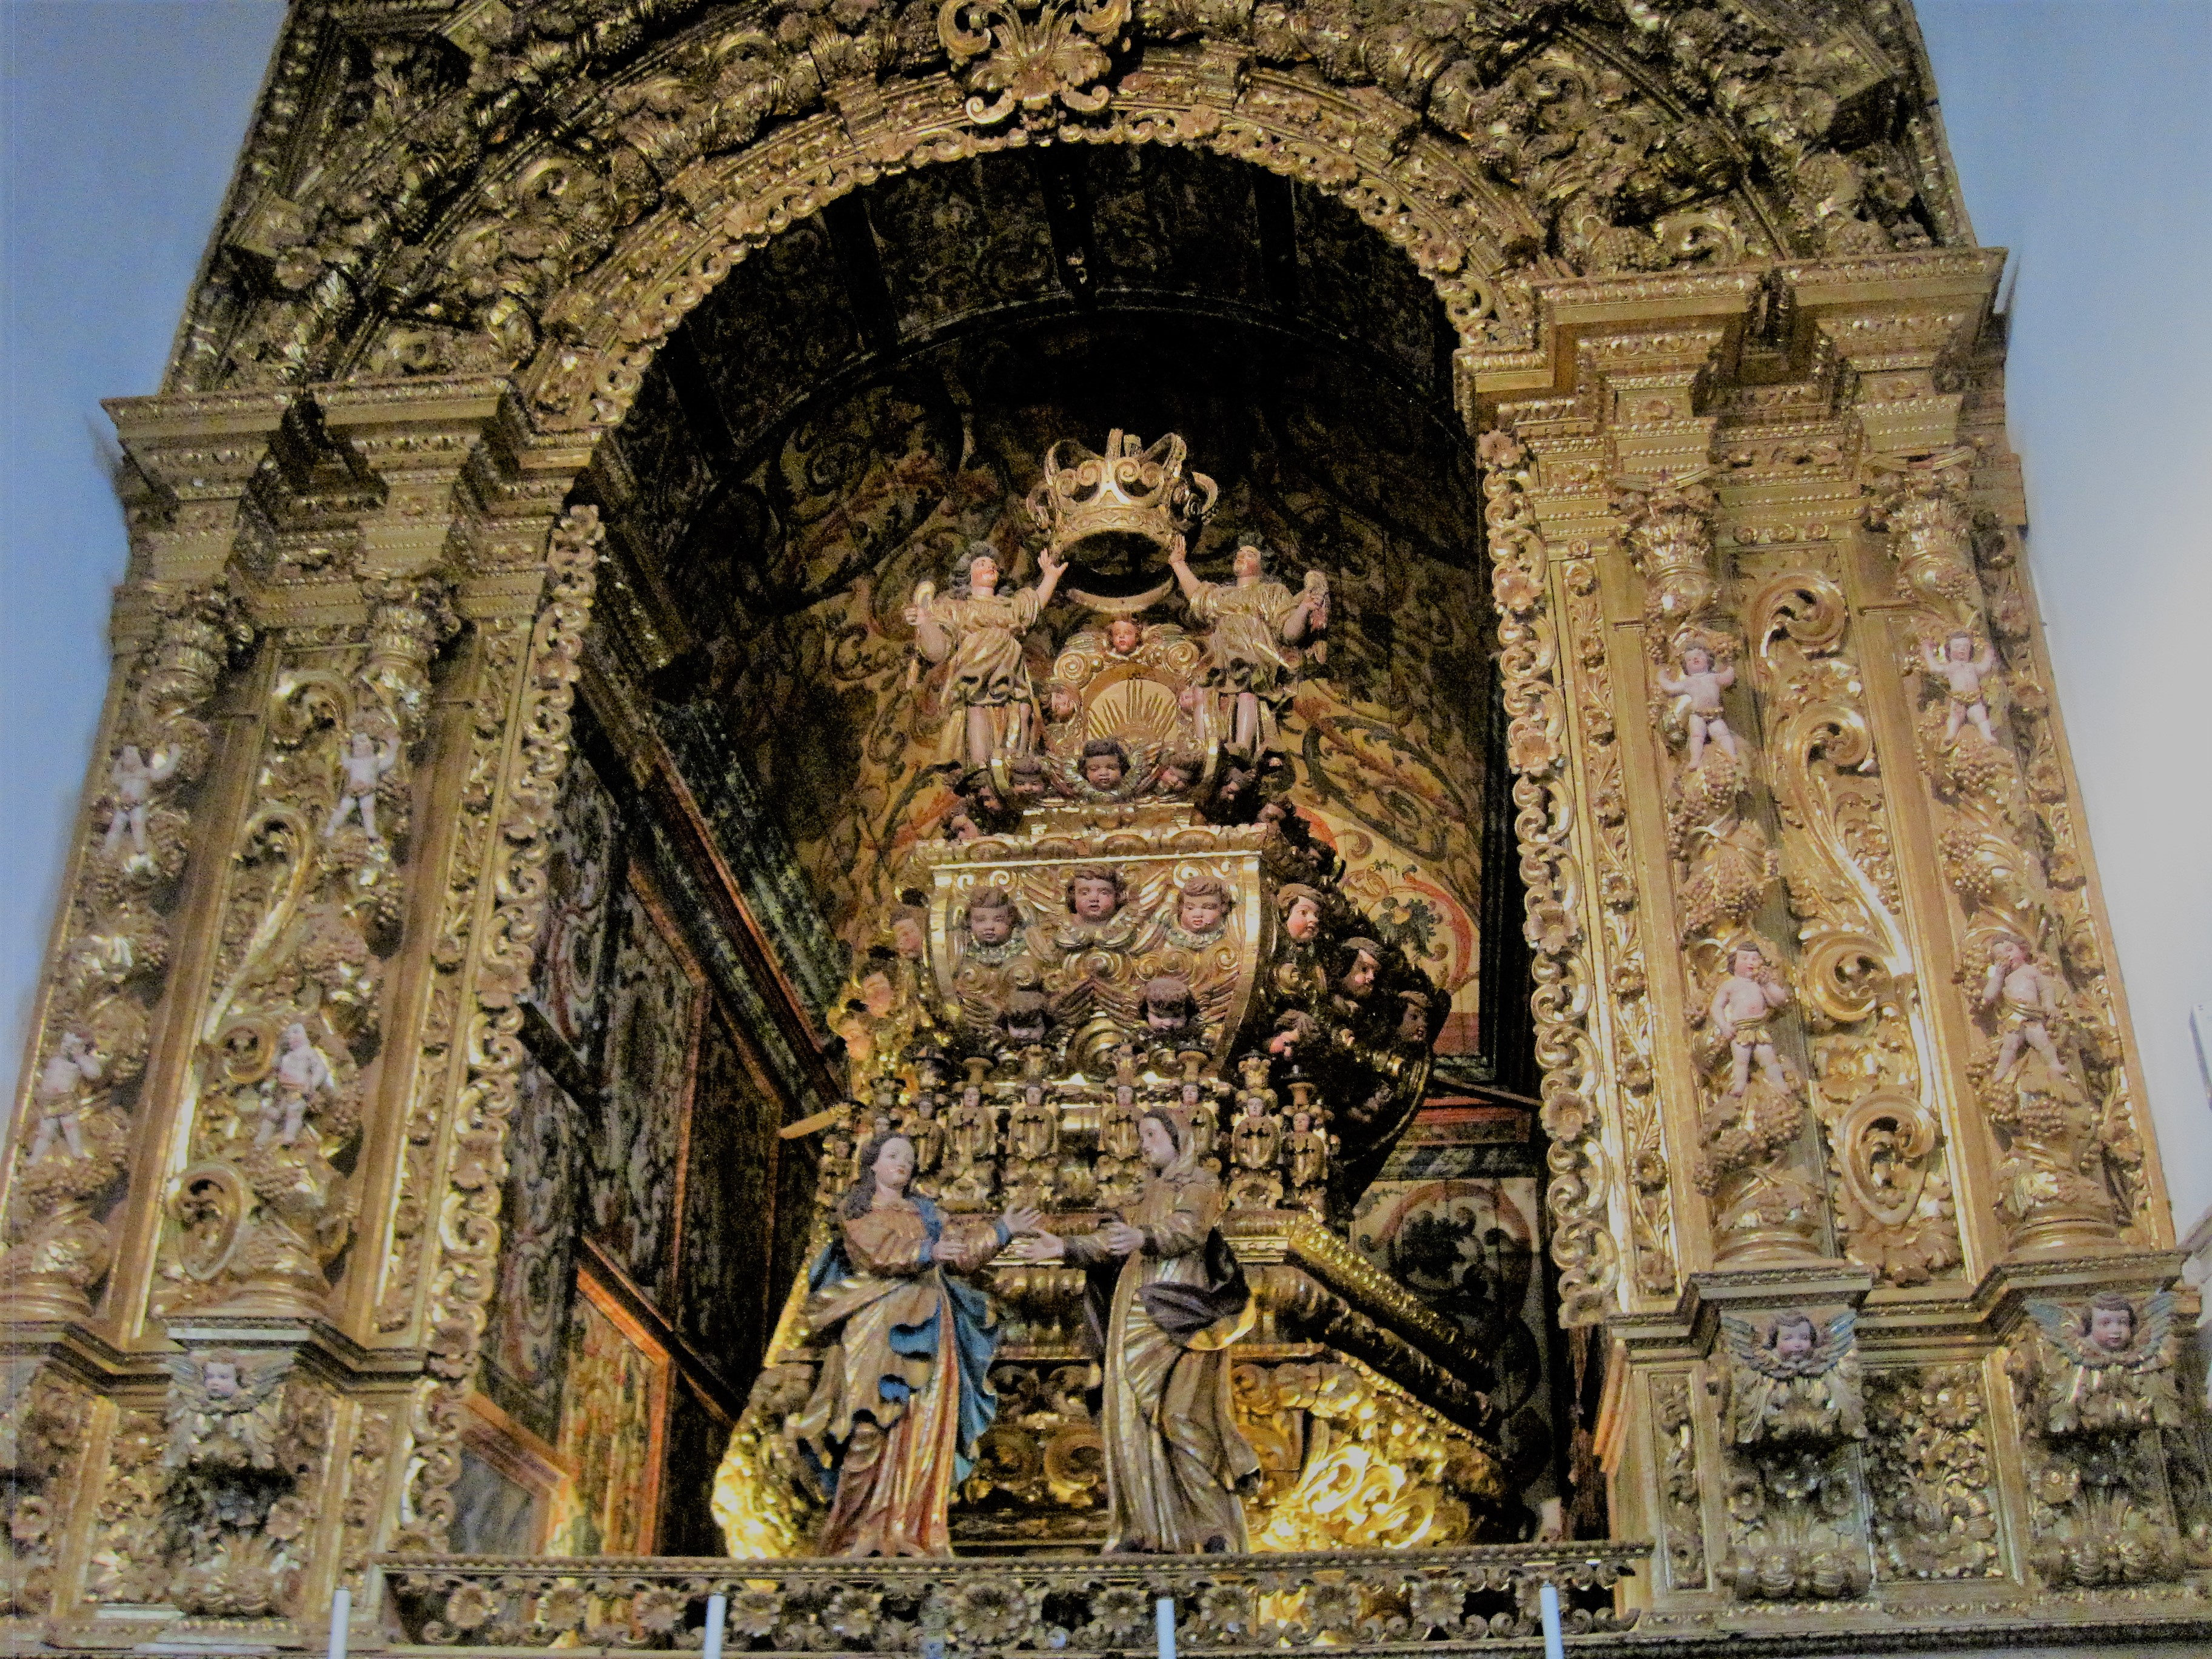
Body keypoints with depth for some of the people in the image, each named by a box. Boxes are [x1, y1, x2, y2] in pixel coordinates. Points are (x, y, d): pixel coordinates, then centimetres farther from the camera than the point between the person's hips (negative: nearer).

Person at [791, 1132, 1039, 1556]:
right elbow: (879, 1252, -12)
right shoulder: (854, 1210, 6)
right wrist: (926, 1251, -27)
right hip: (879, 1329, -4)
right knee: (878, 1423, -11)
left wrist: (1002, 1230, 5)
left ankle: (915, 1529, -3)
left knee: (924, 1423, -3)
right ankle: (863, 1530, -9)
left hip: (926, 1329, 5)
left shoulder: (925, 1211, 22)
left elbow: (961, 1248, 14)